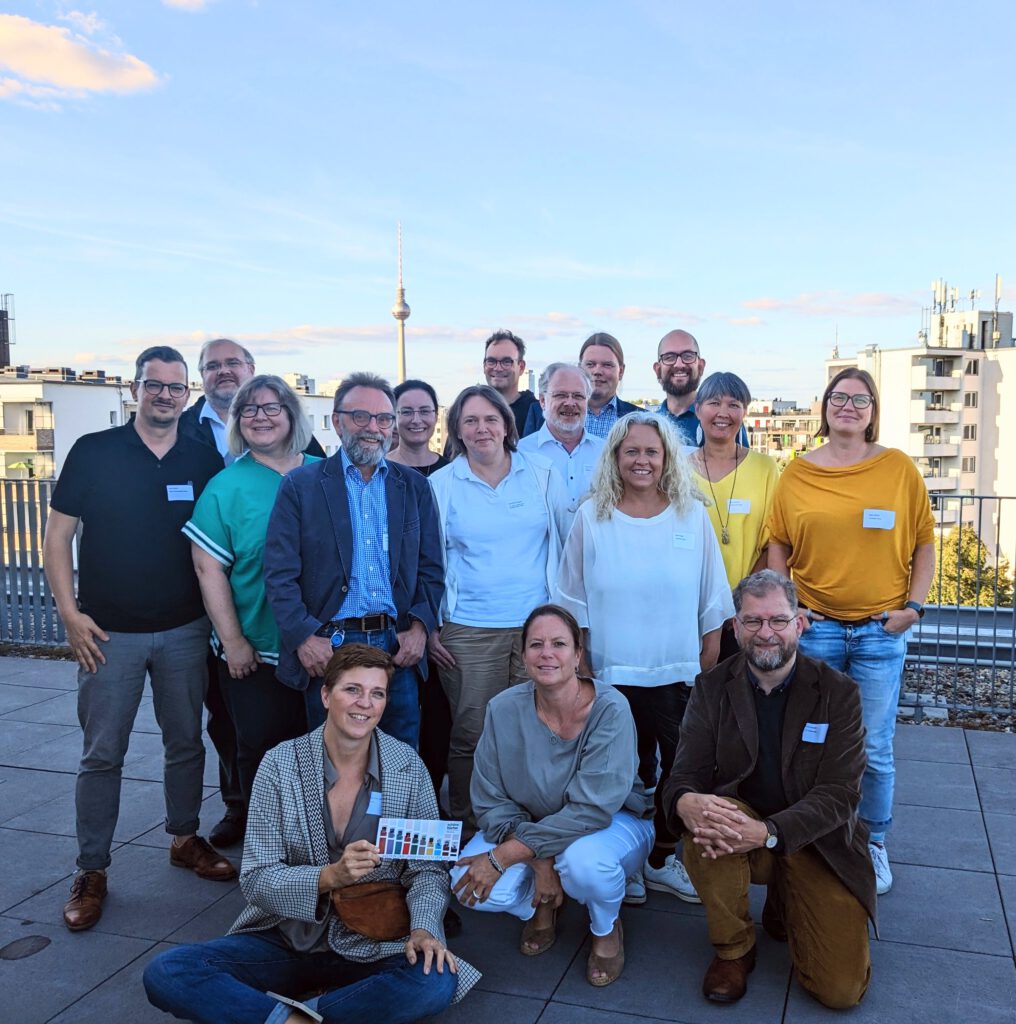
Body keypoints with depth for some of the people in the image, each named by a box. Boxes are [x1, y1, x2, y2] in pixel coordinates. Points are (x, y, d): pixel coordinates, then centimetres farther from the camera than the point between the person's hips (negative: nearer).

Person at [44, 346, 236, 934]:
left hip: (185, 631, 2)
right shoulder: (94, 452, -3)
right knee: (103, 754, 4)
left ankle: (186, 839, 32)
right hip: (110, 634, -2)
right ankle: (92, 871, 17)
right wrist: (71, 613, -9)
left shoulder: (203, 461, 2)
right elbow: (58, 534, -1)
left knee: (187, 743, 13)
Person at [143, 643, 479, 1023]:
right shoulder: (280, 764, -8)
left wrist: (422, 928, -21)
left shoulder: (408, 767, -5)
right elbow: (255, 879, -11)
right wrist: (330, 876, -28)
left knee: (436, 983, -31)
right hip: (285, 940, 0)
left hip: (368, 946, 1)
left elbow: (427, 868, -1)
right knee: (164, 974, -20)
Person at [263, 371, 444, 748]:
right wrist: (303, 636, -12)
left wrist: (419, 626, -3)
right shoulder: (299, 486, 1)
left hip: (399, 646, 2)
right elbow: (280, 573, -3)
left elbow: (430, 568, 10)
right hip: (327, 649, -2)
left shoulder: (414, 487, 10)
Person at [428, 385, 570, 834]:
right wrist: (430, 627, 1)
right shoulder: (441, 484, 2)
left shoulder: (542, 474, 5)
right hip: (469, 630, -1)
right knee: (470, 736, 2)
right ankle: (467, 831, 20)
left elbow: (570, 540, 11)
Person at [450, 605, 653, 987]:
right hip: (529, 824, 3)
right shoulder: (504, 709, -15)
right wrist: (539, 861, -25)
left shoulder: (609, 709, -25)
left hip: (613, 823, -3)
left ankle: (606, 927, 1)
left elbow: (592, 810, -29)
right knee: (469, 885, -23)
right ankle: (541, 907, 13)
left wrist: (504, 856, -29)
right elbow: (492, 802, -11)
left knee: (584, 861, -37)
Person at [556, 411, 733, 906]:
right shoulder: (591, 516, 0)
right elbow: (574, 603, 3)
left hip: (679, 676, 1)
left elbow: (711, 605, 4)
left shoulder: (692, 515, 1)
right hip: (613, 676, -1)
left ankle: (662, 859, 29)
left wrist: (709, 670, 2)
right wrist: (583, 672, 1)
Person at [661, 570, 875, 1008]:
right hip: (742, 828, 1)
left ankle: (784, 908, 21)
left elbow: (839, 795, -16)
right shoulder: (712, 688, -4)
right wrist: (687, 802, -36)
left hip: (816, 843, -1)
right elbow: (685, 775, -8)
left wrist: (767, 832, -34)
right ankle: (732, 949, -7)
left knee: (841, 991, -12)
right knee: (706, 816, -34)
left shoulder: (838, 692, -9)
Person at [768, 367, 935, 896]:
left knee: (874, 750, 6)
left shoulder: (899, 467, 1)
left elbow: (924, 541, 5)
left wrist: (914, 604, -3)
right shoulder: (796, 473, 3)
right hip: (815, 628, 1)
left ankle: (874, 843, 28)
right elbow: (778, 545, 5)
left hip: (881, 631, -1)